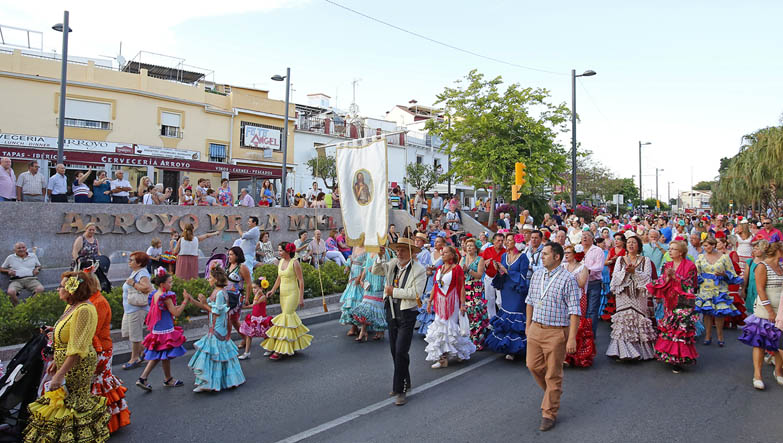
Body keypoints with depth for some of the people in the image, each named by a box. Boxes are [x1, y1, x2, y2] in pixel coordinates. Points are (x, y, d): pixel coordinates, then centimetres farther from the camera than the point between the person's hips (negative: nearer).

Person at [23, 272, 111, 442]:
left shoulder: (84, 310, -24)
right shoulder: (72, 307, 8)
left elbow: (77, 349, -26)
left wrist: (60, 374, -25)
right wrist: (56, 363, 18)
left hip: (77, 367, -10)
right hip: (66, 363, 10)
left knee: (72, 405, 2)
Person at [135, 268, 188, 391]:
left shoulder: (155, 295, 7)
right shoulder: (166, 297, -21)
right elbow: (176, 313, -18)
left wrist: (182, 304, 10)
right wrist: (185, 302, -11)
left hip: (156, 329, 9)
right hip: (166, 330, -9)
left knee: (157, 356, 16)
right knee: (166, 355, 7)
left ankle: (142, 378, 14)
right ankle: (168, 379, 22)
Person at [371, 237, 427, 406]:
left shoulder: (418, 270, -12)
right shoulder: (392, 263, 4)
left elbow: (415, 293, -21)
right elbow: (376, 271, 8)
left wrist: (393, 291, -16)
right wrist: (380, 257, -9)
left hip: (407, 313, -6)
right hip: (391, 311, 6)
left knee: (401, 351, -9)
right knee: (394, 351, 15)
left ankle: (401, 390, 3)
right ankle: (404, 382, 32)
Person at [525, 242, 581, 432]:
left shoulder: (567, 279, -13)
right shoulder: (536, 275, 7)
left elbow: (574, 311, -14)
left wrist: (572, 338, -18)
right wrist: (528, 325, 17)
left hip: (556, 332, -6)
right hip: (535, 328, 6)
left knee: (553, 375, 4)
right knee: (533, 366, 13)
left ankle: (549, 413, 18)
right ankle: (553, 393, 41)